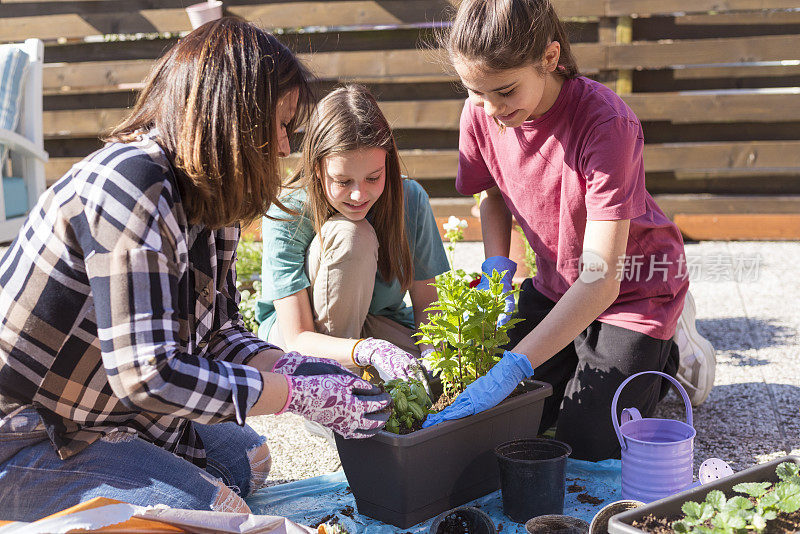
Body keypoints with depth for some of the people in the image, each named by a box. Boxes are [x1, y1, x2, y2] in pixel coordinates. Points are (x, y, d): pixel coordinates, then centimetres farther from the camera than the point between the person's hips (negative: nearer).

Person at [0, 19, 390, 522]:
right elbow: (147, 375, -31)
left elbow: (218, 337, 5)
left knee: (248, 457, 19)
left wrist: (307, 368, -11)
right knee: (219, 511, -17)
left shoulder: (207, 201, 3)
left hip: (110, 418, 10)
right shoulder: (131, 183, -27)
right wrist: (306, 395, -25)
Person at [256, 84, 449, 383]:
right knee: (350, 234, -31)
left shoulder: (410, 200, -16)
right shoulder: (286, 218, -25)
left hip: (379, 325, 3)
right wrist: (369, 351, -46)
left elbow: (427, 306, -9)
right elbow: (297, 338, -28)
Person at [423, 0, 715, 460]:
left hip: (631, 287, -5)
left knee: (586, 448, -6)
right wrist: (497, 265, -14)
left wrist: (511, 369, -45)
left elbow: (601, 280, -38)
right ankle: (587, 357, 27)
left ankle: (669, 355, 19)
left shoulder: (606, 123, -34)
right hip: (555, 282, 6)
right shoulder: (481, 113, -16)